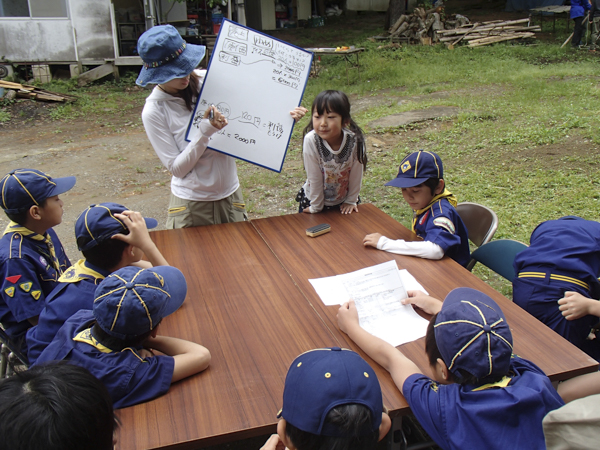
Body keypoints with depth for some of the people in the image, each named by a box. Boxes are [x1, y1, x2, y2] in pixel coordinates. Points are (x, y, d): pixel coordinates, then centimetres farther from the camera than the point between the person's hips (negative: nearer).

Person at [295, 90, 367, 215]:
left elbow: (356, 175, -11)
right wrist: (316, 207, -11)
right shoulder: (311, 140, -28)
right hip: (314, 199, -1)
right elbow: (314, 177, -19)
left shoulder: (355, 141, -25)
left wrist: (351, 201, -2)